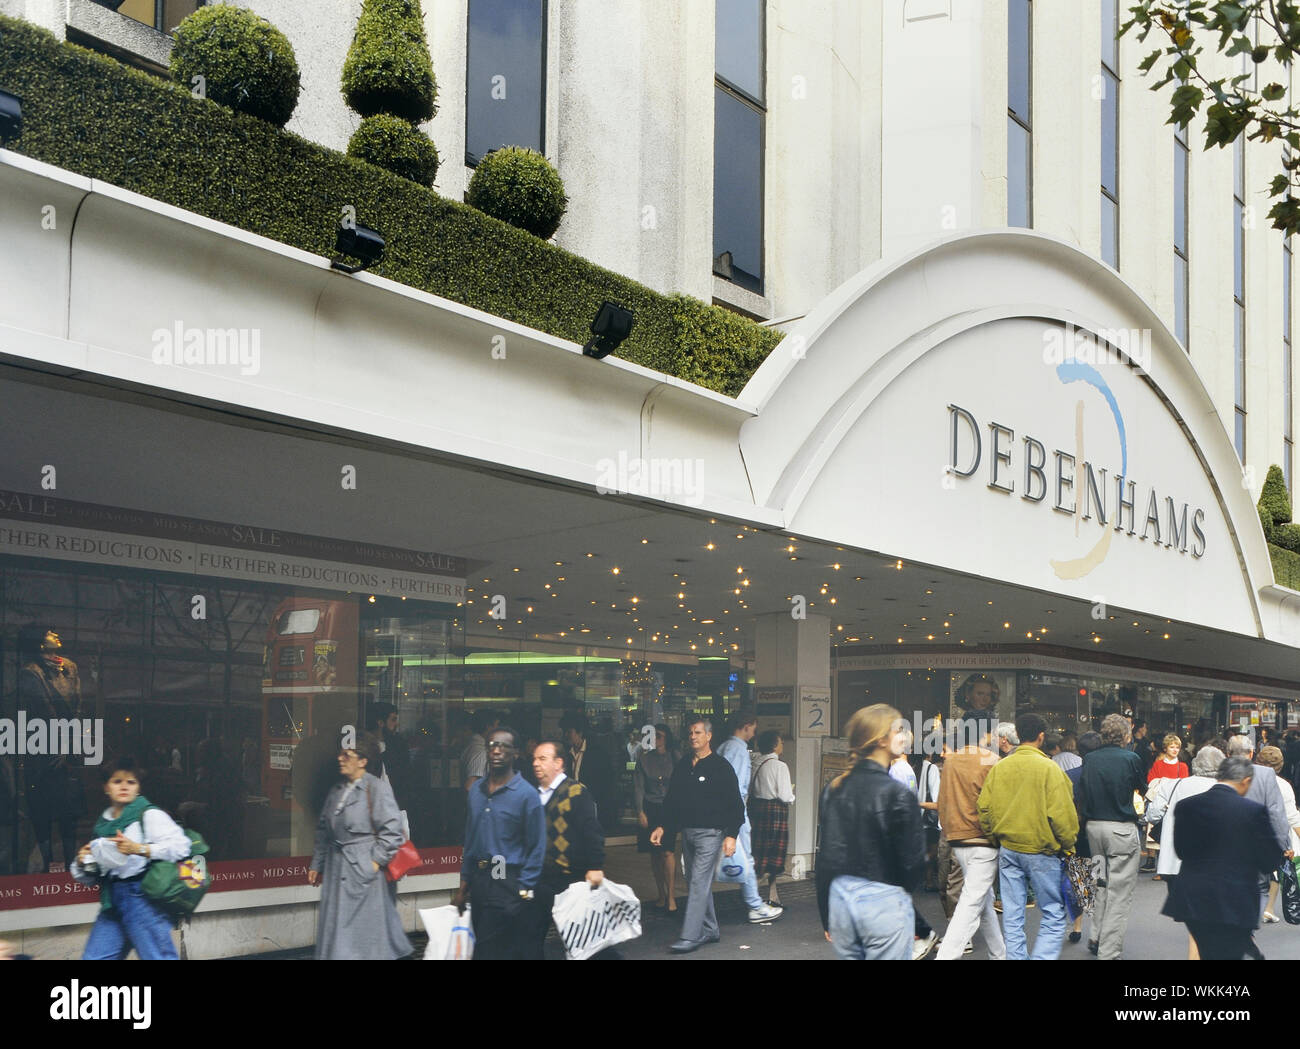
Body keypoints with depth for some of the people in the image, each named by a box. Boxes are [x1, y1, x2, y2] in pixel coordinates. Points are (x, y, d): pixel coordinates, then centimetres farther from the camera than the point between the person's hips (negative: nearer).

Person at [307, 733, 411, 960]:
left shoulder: (377, 788, -9)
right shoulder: (336, 790, 13)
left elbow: (392, 828, -13)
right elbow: (323, 830, 19)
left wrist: (376, 860, -14)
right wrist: (316, 864, 17)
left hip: (364, 869, -7)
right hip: (337, 869, 7)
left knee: (368, 930, -2)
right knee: (336, 930, 6)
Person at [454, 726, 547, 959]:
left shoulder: (526, 795, -7)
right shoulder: (476, 791, 11)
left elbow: (536, 849, -6)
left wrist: (523, 892, -11)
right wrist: (464, 886, 14)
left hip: (509, 886, -6)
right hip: (480, 883, 6)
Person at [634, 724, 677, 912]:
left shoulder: (674, 758, 2)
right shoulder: (644, 759, 5)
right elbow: (638, 786, 5)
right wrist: (640, 811, -3)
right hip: (650, 808, 2)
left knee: (667, 852, -13)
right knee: (654, 854, 5)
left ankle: (671, 895, -8)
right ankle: (661, 895, 15)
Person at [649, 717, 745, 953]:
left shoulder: (720, 767, -7)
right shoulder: (683, 765, 11)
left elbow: (735, 804, -7)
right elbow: (672, 800, 17)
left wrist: (731, 835, -14)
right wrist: (663, 826, 7)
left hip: (710, 832, -7)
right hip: (687, 831, 7)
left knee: (698, 883, -12)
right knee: (697, 883, 12)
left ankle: (691, 937, -13)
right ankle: (710, 931, 23)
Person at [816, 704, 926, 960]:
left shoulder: (834, 789, 4)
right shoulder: (897, 794, -14)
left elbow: (825, 855, 6)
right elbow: (913, 862, -11)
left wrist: (826, 916, 13)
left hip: (840, 898, 6)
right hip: (883, 901, -6)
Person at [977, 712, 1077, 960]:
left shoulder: (998, 768, 2)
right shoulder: (1048, 768, -11)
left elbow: (984, 809, 4)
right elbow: (1061, 813, -12)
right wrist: (1068, 845, 1)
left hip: (1007, 849, 5)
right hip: (1041, 850, -4)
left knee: (1012, 917, 10)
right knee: (1054, 915, 3)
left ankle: (1015, 956, 12)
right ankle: (1042, 956, -10)